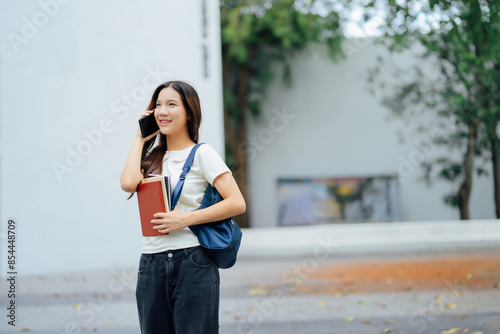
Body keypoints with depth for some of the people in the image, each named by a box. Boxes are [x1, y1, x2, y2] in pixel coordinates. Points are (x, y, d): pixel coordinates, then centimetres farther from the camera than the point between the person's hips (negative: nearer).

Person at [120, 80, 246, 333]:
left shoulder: (202, 154, -2)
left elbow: (237, 203, -10)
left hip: (192, 263, -5)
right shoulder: (153, 156, 14)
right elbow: (129, 183, -8)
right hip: (151, 265, 5)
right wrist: (140, 139, 4)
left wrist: (185, 219, -15)